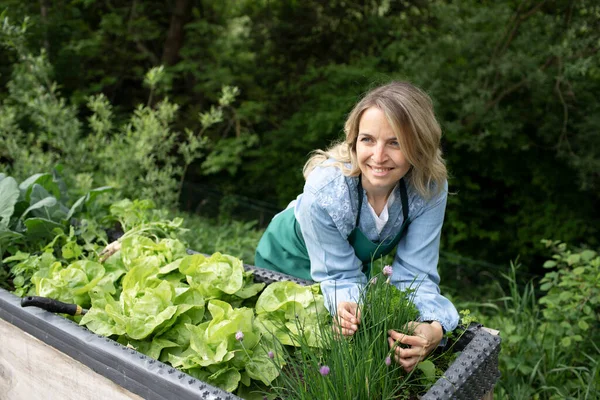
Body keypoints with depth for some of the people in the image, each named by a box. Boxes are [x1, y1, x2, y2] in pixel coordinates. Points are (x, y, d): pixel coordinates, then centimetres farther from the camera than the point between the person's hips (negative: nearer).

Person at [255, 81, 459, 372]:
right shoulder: (324, 190, -39)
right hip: (292, 263, -2)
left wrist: (434, 327, -46)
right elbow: (340, 275, -30)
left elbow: (415, 274, -27)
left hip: (367, 261, 3)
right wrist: (346, 307, -53)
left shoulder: (430, 188, -30)